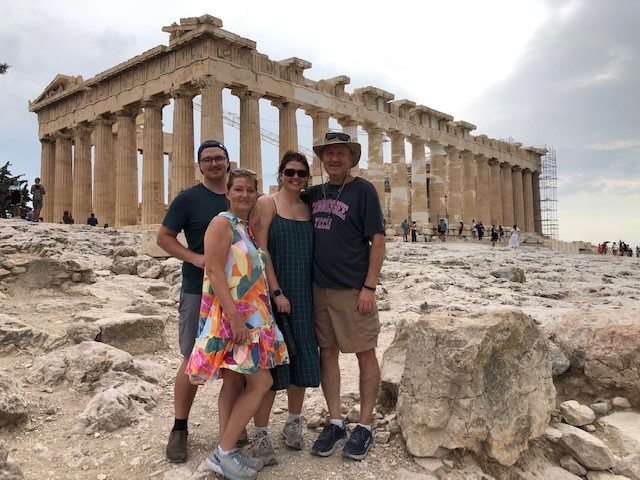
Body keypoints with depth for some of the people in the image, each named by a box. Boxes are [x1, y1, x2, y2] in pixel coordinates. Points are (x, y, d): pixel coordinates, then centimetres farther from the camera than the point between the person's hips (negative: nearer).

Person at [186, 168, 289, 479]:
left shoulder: (249, 228, 16)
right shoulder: (222, 223, -10)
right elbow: (214, 272, -18)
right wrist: (235, 318, -23)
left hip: (250, 316, 8)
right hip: (230, 315, -8)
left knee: (234, 382, 11)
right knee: (261, 382, -9)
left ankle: (225, 453, 20)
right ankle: (224, 452, 3)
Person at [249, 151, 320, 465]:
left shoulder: (310, 209, 10)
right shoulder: (266, 203, -4)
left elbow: (314, 252, 13)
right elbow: (260, 250, -11)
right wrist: (276, 292, -16)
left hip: (304, 295, 5)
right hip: (273, 293, -5)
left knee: (302, 358, 11)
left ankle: (293, 424, 30)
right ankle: (260, 434, 12)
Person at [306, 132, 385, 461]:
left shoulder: (363, 190, -4)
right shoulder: (314, 194, 12)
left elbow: (377, 240, -8)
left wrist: (369, 287, -14)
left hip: (354, 288, -5)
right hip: (320, 287, 5)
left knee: (365, 355, 4)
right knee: (327, 353, 9)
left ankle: (364, 427, 16)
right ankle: (335, 423, 22)